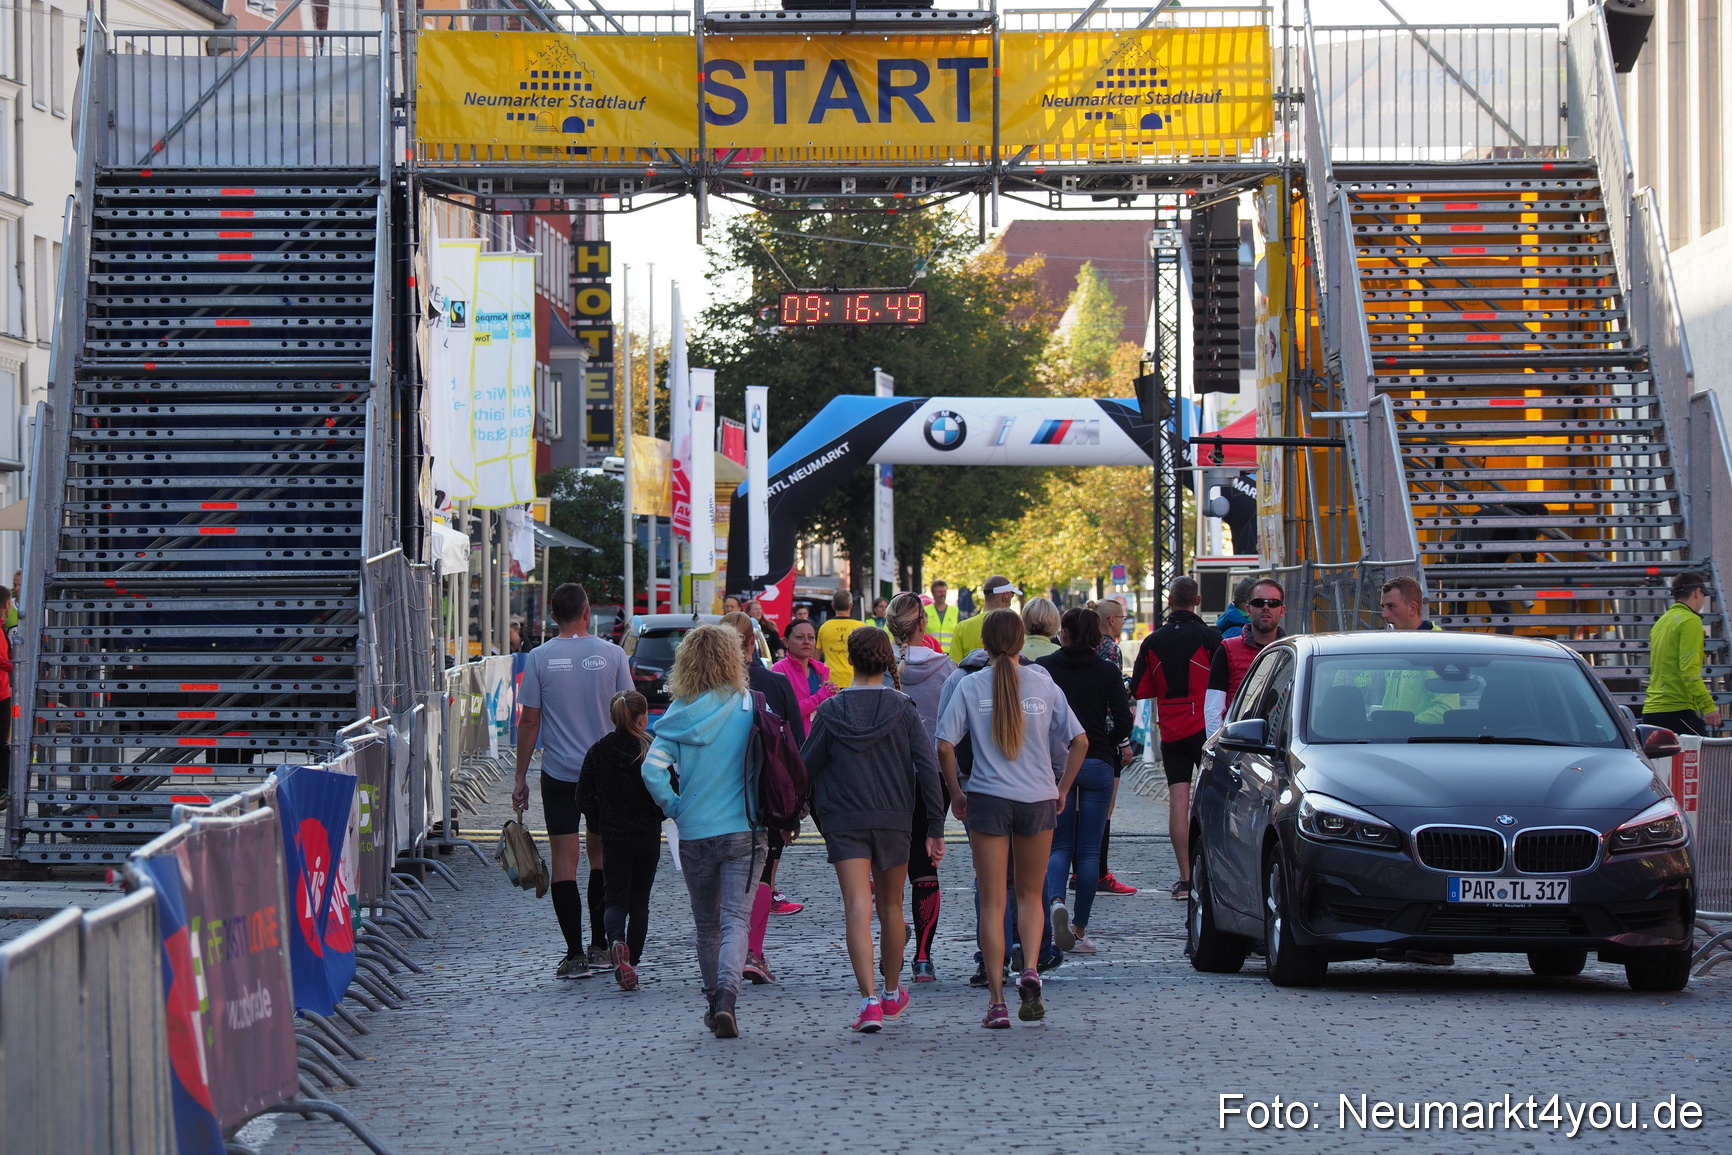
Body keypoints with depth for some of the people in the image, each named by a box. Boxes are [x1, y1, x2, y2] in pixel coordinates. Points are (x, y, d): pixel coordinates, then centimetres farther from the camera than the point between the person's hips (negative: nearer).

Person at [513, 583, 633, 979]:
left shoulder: (539, 658, -5)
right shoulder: (611, 654, -2)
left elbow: (529, 721, -4)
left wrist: (520, 777, 4)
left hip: (559, 773, -2)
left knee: (565, 862, -1)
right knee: (601, 856, 17)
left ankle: (575, 954, -6)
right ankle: (600, 943, 22)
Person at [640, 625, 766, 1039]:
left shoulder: (680, 713, -1)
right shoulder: (751, 709, -5)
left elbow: (653, 769, -10)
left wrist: (676, 810, 4)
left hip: (694, 834, 2)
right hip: (744, 830, -2)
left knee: (706, 924, 16)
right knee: (736, 919, -6)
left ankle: (714, 1002, 24)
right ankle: (727, 993, -28)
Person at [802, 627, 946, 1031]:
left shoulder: (831, 712, -4)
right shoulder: (903, 710, -2)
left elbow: (806, 767, 1)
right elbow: (927, 768, -6)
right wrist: (935, 828, -2)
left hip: (843, 820, -2)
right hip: (894, 819, 2)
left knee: (858, 909, -8)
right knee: (891, 908, 17)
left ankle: (869, 1001, -23)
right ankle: (892, 994, 33)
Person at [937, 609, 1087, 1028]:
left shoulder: (971, 686, -2)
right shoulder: (1043, 684, 2)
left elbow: (945, 746, -8)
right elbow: (1079, 741, 1)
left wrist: (955, 793, 5)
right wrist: (1062, 790, 11)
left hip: (988, 800, -1)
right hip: (1038, 800, 1)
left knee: (992, 903, 4)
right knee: (1030, 894, 17)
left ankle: (996, 1000, -2)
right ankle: (1030, 969, -8)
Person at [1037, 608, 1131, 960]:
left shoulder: (1043, 667, -1)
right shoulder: (1108, 672, -1)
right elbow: (1123, 718, -7)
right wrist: (1119, 746, 14)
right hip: (1097, 764, 0)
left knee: (1059, 844, 7)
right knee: (1089, 849, 6)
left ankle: (1056, 900, -22)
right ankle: (1080, 929, 4)